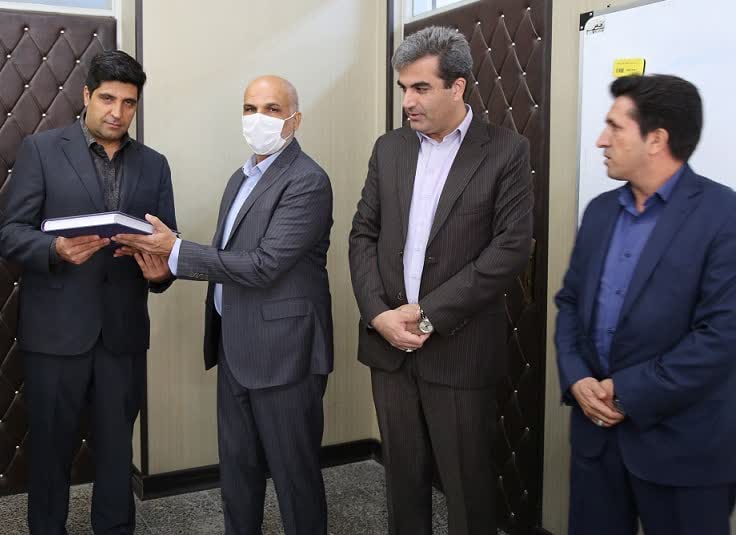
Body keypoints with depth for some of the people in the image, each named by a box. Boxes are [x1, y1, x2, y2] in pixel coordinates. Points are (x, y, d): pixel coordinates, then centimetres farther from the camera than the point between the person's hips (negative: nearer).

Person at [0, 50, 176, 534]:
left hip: (124, 329, 3)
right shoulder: (41, 149, -1)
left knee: (118, 445, 13)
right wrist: (56, 249, -24)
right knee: (52, 444, 11)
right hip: (57, 327, -2)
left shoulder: (154, 164, 9)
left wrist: (161, 271, -15)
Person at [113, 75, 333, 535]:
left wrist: (175, 250, -20)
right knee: (237, 465, 19)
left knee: (294, 471, 5)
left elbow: (263, 266, -22)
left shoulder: (307, 182, -15)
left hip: (282, 352, -8)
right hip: (235, 347, 8)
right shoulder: (241, 178, 15)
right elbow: (229, 256, 15)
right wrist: (159, 252, -2)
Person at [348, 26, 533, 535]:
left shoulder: (506, 151, -5)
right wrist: (379, 313, -7)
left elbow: (512, 247, -12)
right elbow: (363, 235, 8)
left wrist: (429, 315, -14)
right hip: (389, 342, 4)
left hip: (459, 348, -4)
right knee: (403, 473, 15)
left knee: (468, 484, 7)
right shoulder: (390, 148, 9)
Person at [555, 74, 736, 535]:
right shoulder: (601, 210, 9)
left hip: (681, 442, -6)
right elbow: (570, 301, 11)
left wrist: (629, 393, -16)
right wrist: (576, 379, -5)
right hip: (596, 426, 6)